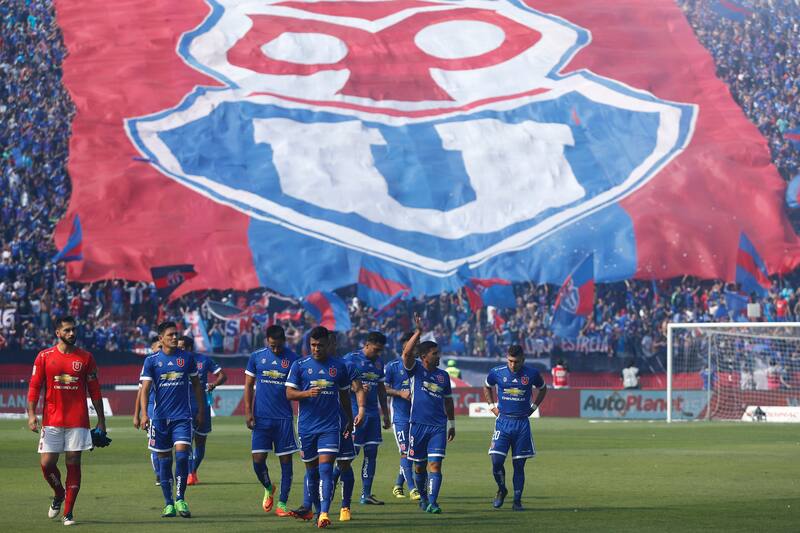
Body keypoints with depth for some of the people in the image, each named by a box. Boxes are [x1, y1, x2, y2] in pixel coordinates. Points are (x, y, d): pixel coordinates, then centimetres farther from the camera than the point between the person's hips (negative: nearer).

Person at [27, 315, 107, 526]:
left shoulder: (86, 358, 5)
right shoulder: (44, 356, 3)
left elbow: (94, 390, 8)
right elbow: (34, 386, 4)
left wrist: (101, 420, 6)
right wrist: (31, 414, -7)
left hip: (78, 421, 0)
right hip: (52, 420, 0)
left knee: (73, 463, -2)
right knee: (46, 463, -4)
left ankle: (68, 512, 4)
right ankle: (59, 494, 27)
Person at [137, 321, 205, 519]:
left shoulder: (187, 358, 5)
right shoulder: (152, 361, 1)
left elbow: (196, 384, 14)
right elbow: (145, 389, -3)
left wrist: (201, 410, 10)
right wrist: (144, 414, -15)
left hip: (182, 417, 0)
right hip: (160, 417, 0)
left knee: (182, 455, -14)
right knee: (164, 460, 5)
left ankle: (180, 499, -3)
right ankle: (168, 503, 11)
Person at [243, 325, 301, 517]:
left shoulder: (293, 359, -1)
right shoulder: (256, 357, 4)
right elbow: (248, 386, 8)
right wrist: (248, 412, 0)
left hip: (284, 418, -1)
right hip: (261, 417, 1)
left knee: (286, 459, 0)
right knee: (258, 459, -3)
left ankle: (282, 503, 7)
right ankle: (268, 489, 26)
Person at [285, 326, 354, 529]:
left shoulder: (339, 367, 6)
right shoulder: (299, 365, 2)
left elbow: (344, 396, 17)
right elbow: (289, 393, -2)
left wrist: (350, 420, 23)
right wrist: (307, 393, -21)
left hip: (330, 426, -1)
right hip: (306, 426, 1)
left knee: (325, 468, -12)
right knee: (311, 469, 11)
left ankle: (324, 513, -19)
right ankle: (307, 508, 28)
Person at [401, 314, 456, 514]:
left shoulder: (443, 376, 10)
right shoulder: (415, 369, 0)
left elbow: (448, 401, 21)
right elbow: (407, 352, -20)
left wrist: (452, 424, 22)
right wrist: (419, 332, -26)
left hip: (439, 426, 1)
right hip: (418, 424, -1)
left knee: (435, 464, -10)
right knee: (419, 466, 9)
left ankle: (432, 502, -14)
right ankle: (423, 498, 28)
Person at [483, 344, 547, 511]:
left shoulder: (532, 374, -3)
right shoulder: (497, 372, -3)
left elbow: (542, 389, 17)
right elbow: (487, 387, 18)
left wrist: (533, 407, 9)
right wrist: (492, 406, 8)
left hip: (522, 423, 0)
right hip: (503, 421, 0)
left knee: (519, 464, 3)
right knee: (496, 460, -11)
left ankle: (517, 500, 12)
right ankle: (501, 490, 15)